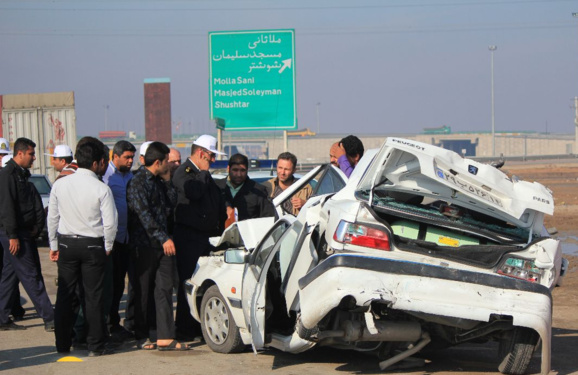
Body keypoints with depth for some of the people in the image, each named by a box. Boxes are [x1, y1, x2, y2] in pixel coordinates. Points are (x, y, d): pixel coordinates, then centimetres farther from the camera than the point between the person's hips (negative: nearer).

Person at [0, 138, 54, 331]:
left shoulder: (22, 175, 17)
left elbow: (36, 204, 20)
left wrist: (37, 226, 9)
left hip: (25, 233, 10)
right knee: (31, 277, -7)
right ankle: (50, 319, -7)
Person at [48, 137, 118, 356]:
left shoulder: (59, 185, -1)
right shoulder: (101, 189, -14)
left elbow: (52, 217, 5)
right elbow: (110, 223, -13)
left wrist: (54, 245, 14)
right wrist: (107, 247, 3)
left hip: (66, 243, 4)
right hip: (93, 245, -3)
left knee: (65, 295, 10)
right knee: (93, 296, 3)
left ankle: (62, 344, 15)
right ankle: (96, 346, 6)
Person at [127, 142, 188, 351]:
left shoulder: (159, 181, 15)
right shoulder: (138, 183, -11)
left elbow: (172, 204, 16)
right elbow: (144, 215, -18)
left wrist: (167, 181, 5)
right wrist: (164, 238, -22)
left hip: (163, 245, 7)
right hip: (145, 245, -7)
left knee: (165, 288, 1)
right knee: (143, 292, 4)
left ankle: (165, 337, 0)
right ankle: (142, 336, 14)